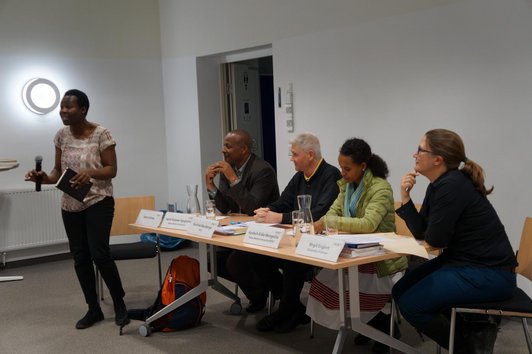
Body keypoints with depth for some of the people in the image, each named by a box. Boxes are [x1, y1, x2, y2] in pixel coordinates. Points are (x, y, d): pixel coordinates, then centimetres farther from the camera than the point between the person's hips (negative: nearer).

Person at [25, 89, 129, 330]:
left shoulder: (101, 134, -11)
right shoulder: (61, 135, 4)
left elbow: (111, 169, -10)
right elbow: (59, 170, 9)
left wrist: (91, 173, -30)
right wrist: (45, 178, -12)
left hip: (98, 201, -5)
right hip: (70, 205, 6)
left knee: (99, 254, -13)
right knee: (80, 257, 7)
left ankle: (120, 305, 7)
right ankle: (93, 309, 20)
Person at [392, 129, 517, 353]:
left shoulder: (452, 186, -22)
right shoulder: (437, 185, 7)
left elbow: (434, 239, -18)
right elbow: (421, 233, 6)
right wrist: (405, 197, -5)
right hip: (461, 261, 10)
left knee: (411, 304, -16)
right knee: (401, 291, 9)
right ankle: (468, 328, 17)